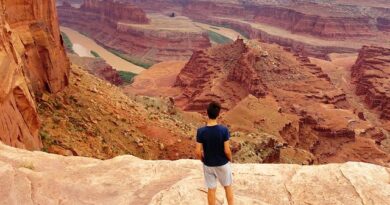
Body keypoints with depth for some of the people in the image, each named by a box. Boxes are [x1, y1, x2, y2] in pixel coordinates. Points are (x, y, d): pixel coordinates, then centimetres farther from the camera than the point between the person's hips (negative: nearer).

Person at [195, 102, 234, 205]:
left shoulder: (200, 131, -18)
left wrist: (203, 160, 7)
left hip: (208, 165, 1)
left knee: (211, 189, 17)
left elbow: (198, 152, -14)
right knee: (228, 187, 22)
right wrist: (230, 159, 4)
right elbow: (227, 150, -18)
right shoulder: (224, 130, -21)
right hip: (223, 164, -1)